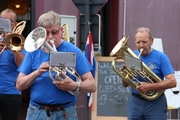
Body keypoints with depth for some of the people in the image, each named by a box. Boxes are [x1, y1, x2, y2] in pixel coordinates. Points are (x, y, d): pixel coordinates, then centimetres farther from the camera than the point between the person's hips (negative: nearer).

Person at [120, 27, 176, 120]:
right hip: (135, 102, 3)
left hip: (155, 103, -3)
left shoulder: (161, 57, -8)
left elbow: (172, 82, -16)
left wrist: (150, 87, -26)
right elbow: (125, 85, 6)